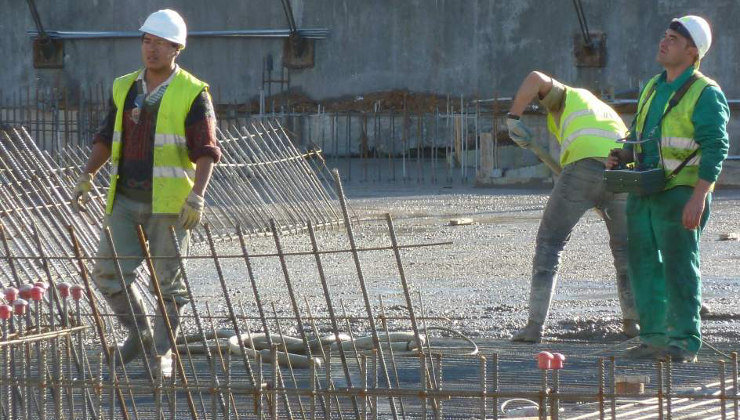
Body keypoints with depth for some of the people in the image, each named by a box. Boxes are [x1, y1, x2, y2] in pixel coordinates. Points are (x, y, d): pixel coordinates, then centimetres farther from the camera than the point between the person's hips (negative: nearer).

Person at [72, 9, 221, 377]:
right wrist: (88, 175, 3)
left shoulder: (192, 94, -5)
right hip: (125, 200, 5)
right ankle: (139, 331, 22)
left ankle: (162, 352, 14)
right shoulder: (125, 88, 11)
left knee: (169, 280, 1)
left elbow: (206, 151, -9)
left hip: (169, 204, -5)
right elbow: (107, 138, 17)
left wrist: (197, 195, -21)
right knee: (108, 272, 0)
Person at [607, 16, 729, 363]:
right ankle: (654, 337, 15)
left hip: (680, 194, -8)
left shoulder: (705, 94, -9)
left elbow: (715, 148, -16)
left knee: (679, 267, -7)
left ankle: (685, 341, -1)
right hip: (644, 193, 8)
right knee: (644, 265, 8)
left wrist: (698, 198, -24)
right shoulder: (653, 87, 15)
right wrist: (621, 157, 4)